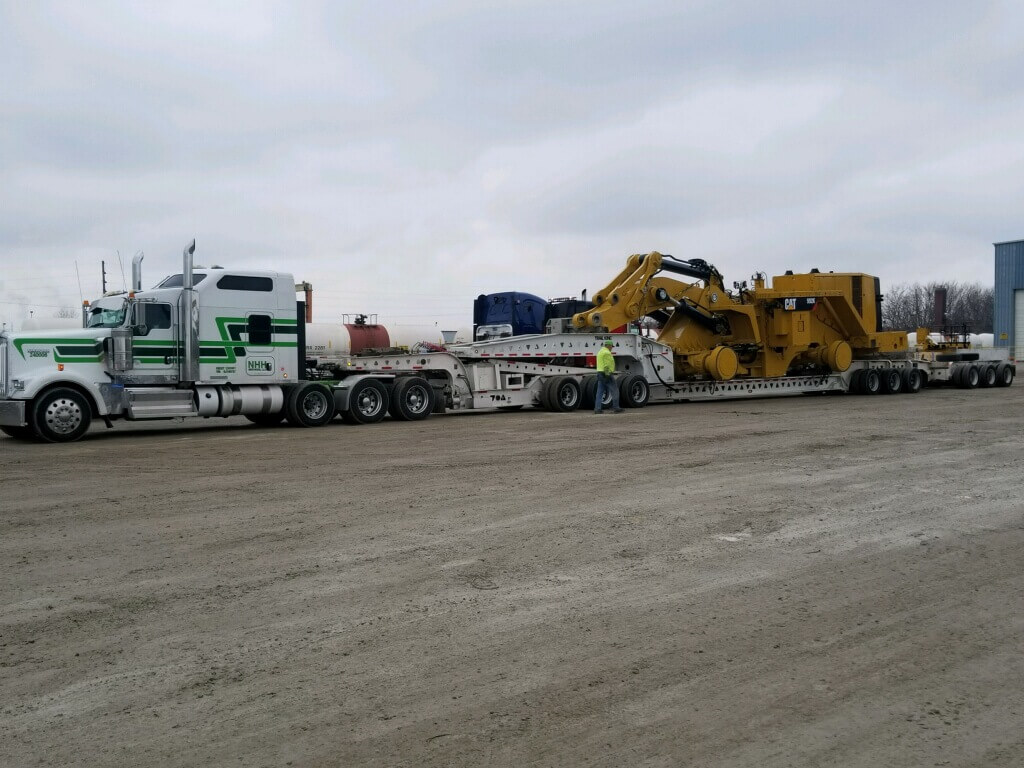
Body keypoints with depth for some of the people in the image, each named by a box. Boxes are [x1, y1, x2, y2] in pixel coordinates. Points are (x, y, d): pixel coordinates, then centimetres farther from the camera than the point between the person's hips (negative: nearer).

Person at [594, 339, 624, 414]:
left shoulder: (600, 352, 19)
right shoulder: (607, 352, -13)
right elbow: (607, 365, -20)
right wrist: (608, 375, -22)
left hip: (600, 373, 10)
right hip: (607, 374, -9)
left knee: (600, 392, 5)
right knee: (615, 391, -1)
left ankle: (597, 409, 0)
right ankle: (616, 408, 1)